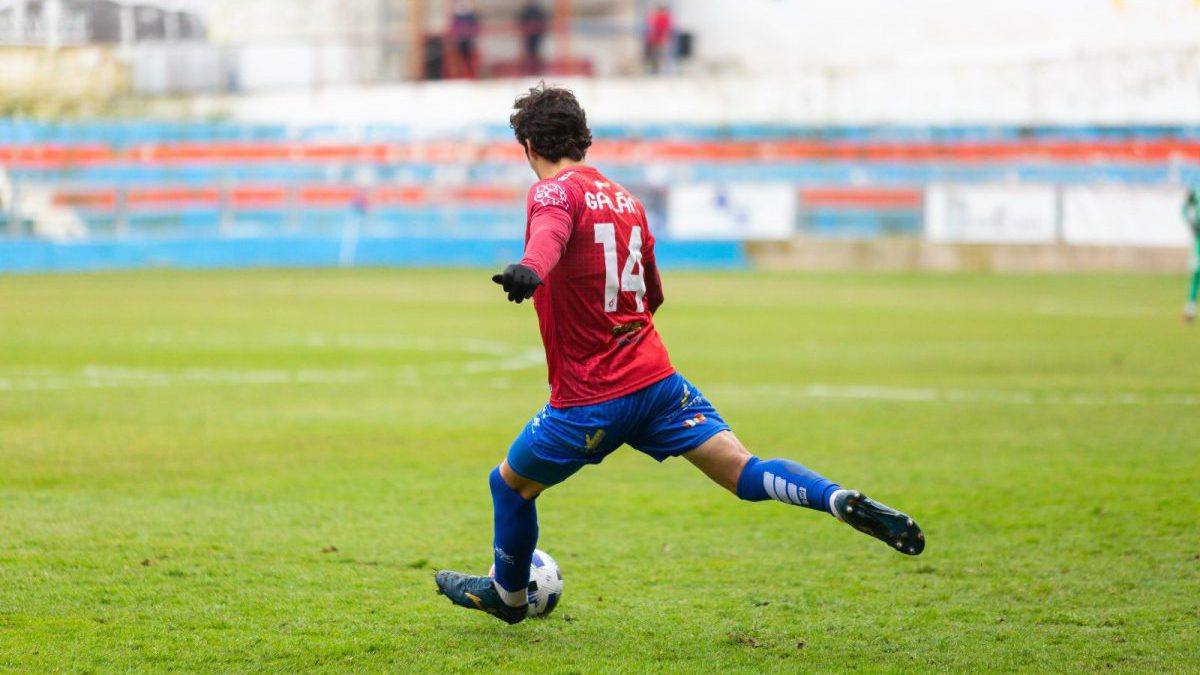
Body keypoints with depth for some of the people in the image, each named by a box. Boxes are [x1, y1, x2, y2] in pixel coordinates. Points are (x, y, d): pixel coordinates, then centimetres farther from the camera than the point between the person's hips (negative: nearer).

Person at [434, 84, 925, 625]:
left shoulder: (552, 192, -8)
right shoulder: (623, 198, 14)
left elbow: (551, 231, -36)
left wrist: (530, 271, -57)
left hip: (589, 403, -5)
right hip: (657, 380, 6)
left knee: (509, 484, 18)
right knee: (745, 473, -5)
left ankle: (507, 596, 36)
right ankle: (842, 501, -29)